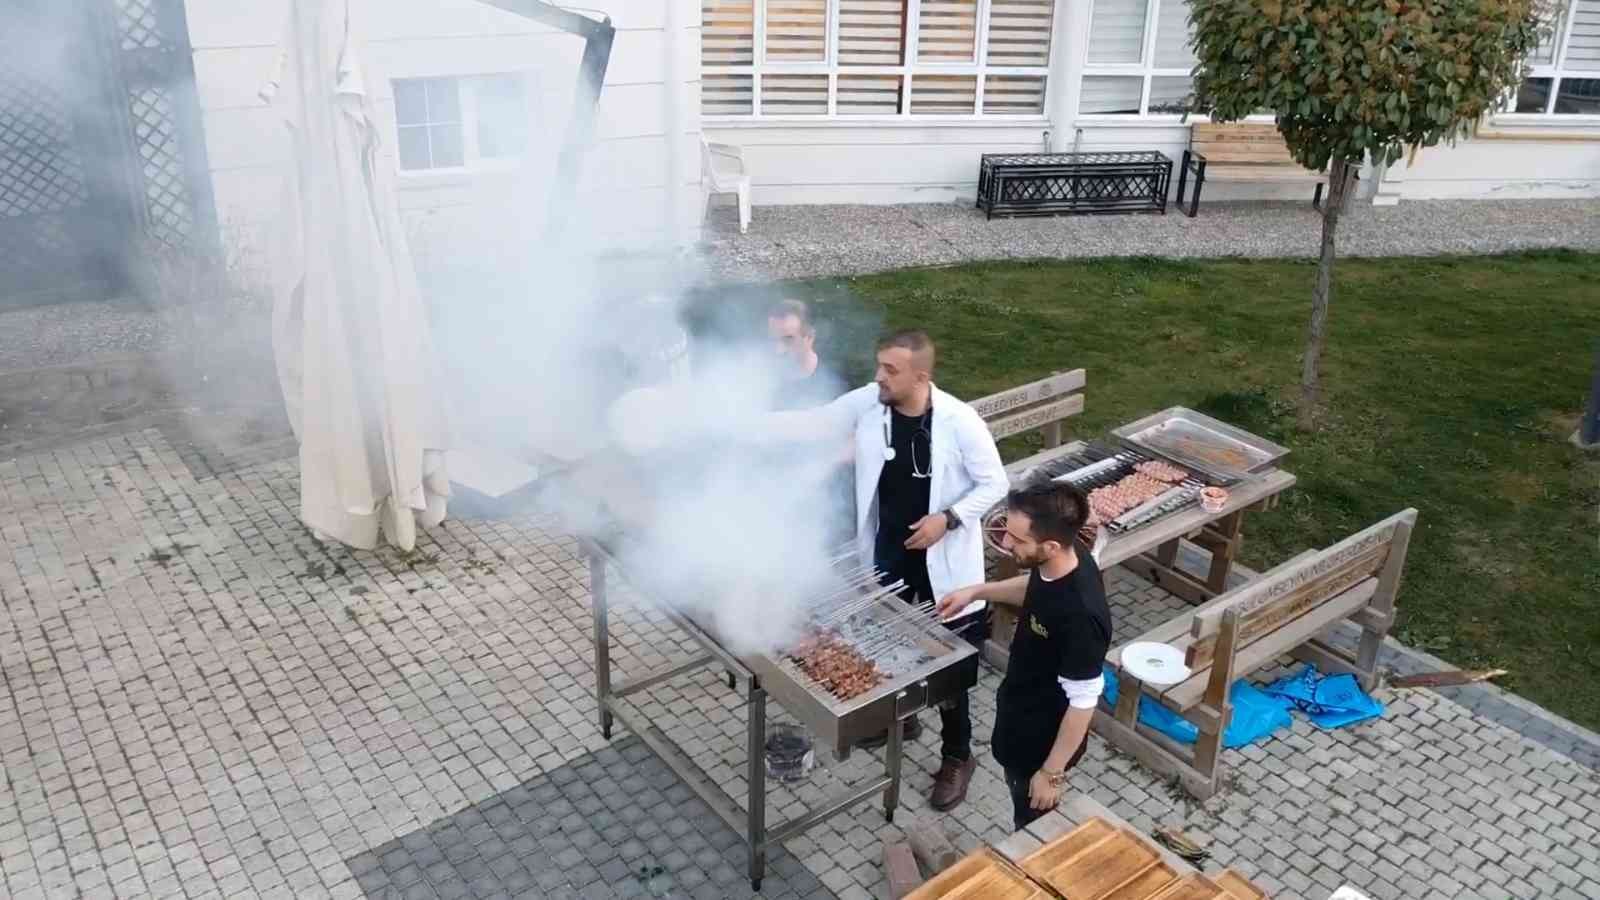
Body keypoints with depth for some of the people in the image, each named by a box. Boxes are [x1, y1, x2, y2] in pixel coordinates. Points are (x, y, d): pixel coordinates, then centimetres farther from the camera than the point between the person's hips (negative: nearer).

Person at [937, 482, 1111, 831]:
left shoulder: (1080, 615, -38)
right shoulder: (1056, 561, -16)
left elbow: (1083, 701, -27)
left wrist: (1052, 772, -17)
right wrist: (978, 592, 3)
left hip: (1044, 740, -8)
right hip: (1022, 717, 8)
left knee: (1035, 825, 18)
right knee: (1024, 812, 31)